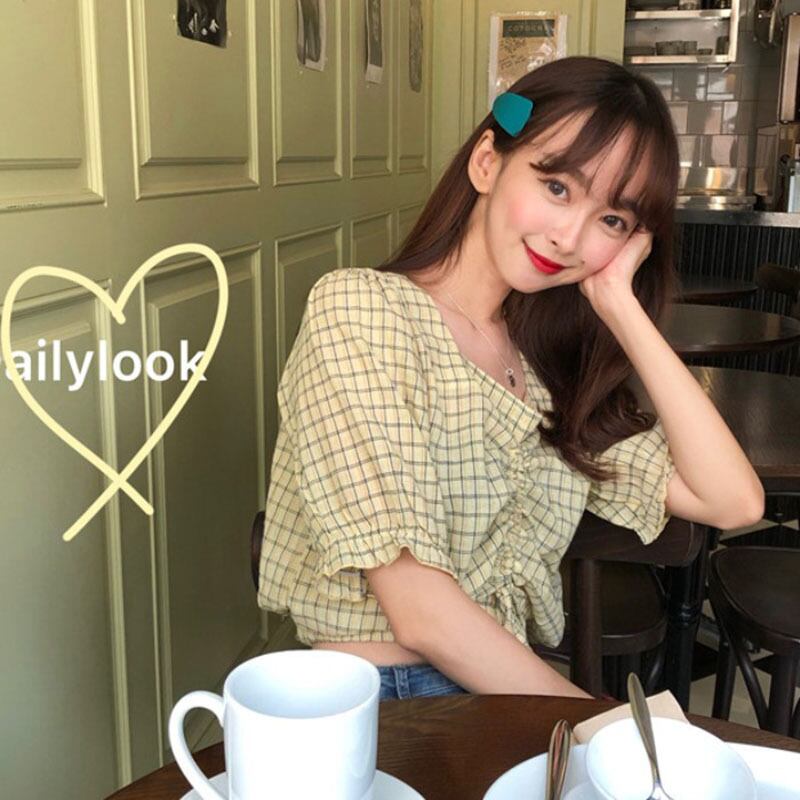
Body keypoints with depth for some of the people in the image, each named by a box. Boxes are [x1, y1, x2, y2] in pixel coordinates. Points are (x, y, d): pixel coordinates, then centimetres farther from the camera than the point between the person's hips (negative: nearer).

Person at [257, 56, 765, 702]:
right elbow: (419, 612, -19)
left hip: (508, 694, 7)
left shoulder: (548, 363, 8)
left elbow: (734, 501, -3)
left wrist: (621, 306, -5)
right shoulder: (359, 308, -13)